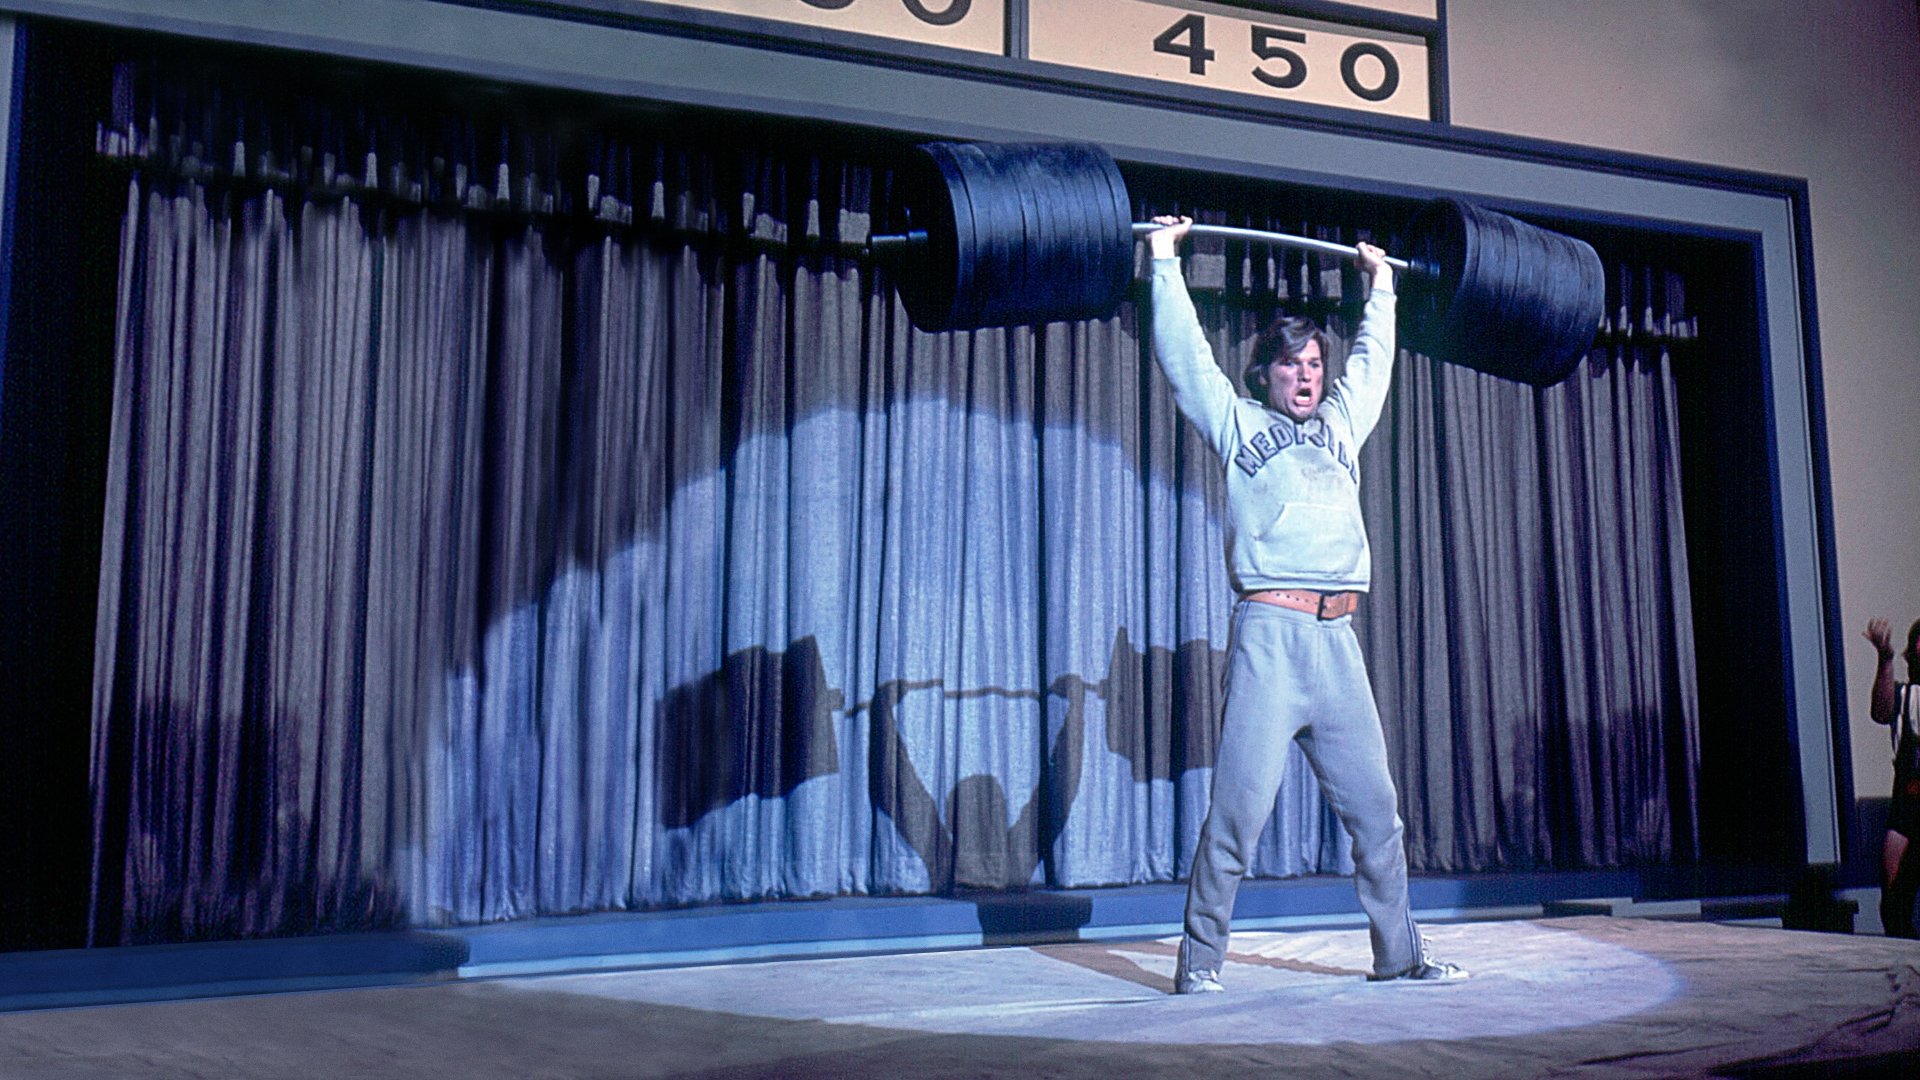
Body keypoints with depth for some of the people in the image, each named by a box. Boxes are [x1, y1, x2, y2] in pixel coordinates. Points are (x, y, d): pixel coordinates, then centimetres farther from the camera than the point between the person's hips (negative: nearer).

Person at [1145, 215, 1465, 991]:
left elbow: (1371, 360, 36)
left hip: (1339, 642, 6)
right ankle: (1199, 962, 1)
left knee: (1376, 811, 9)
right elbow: (1184, 352, 6)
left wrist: (1381, 287, 43)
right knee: (1239, 812, -7)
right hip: (1270, 635, -5)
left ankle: (1398, 954, 20)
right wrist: (1165, 261, 8)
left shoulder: (1342, 426, 22)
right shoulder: (1237, 425, 9)